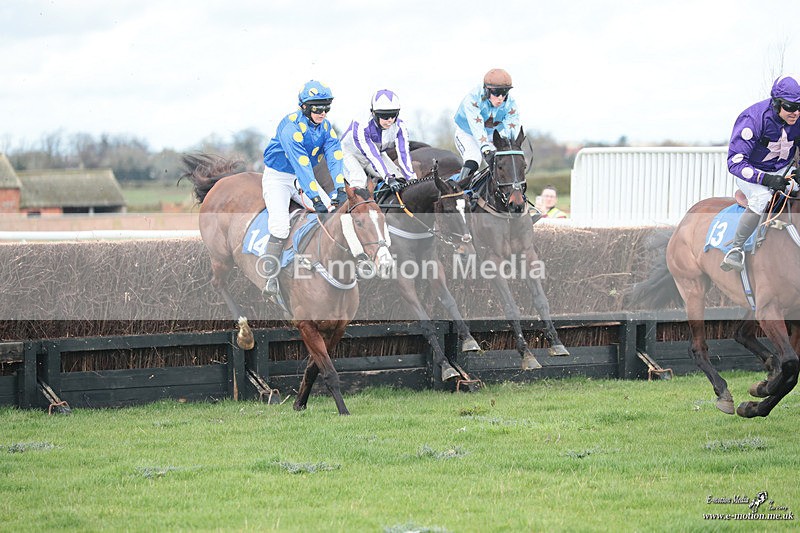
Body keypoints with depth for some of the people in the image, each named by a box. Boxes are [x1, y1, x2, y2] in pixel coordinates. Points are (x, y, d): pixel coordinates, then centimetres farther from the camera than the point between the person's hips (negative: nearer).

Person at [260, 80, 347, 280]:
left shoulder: (325, 127, -3)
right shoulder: (291, 126, -26)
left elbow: (335, 156, -14)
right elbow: (301, 164, -33)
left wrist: (340, 188, -30)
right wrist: (315, 199, -38)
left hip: (305, 179, 7)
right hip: (278, 178, -7)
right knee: (280, 223, -26)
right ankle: (269, 276, -18)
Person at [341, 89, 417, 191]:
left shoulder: (399, 126, -24)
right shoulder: (361, 126, -38)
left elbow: (403, 153, -32)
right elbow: (373, 155, -43)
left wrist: (412, 178, -45)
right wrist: (388, 178, -52)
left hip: (378, 153, 5)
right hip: (350, 153, -5)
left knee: (399, 181, -13)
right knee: (359, 180, -33)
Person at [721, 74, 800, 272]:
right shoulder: (753, 119, -28)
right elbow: (735, 162, -29)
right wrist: (766, 179, -41)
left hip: (782, 170, 7)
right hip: (751, 172, -7)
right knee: (762, 196, -33)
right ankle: (736, 249, -22)